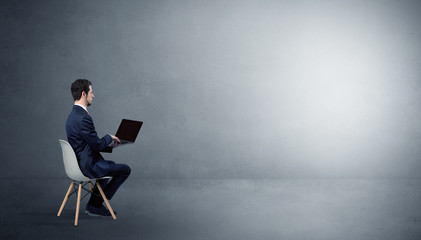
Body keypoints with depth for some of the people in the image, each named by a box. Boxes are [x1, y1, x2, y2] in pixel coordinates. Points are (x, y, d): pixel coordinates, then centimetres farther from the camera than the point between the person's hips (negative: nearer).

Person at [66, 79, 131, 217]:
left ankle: (94, 205, 28)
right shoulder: (83, 118, -26)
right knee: (125, 170, 3)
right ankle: (96, 204, 13)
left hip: (79, 162, 10)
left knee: (111, 165, 32)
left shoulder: (73, 115, 8)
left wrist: (107, 140, 12)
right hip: (88, 166, -10)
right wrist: (109, 137, -4)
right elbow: (98, 145, -22)